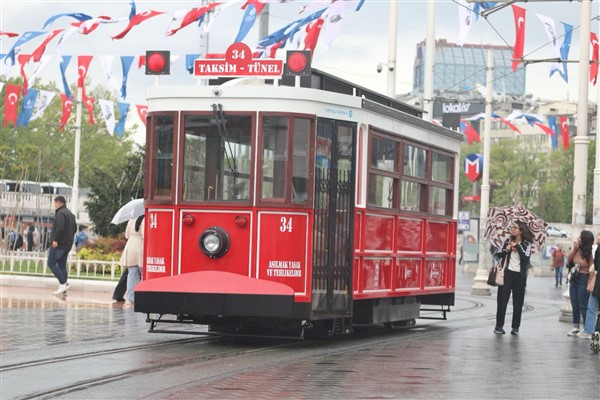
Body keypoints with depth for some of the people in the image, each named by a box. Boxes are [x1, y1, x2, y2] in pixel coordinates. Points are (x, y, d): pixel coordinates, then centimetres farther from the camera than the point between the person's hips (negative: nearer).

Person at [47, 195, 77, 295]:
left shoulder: (60, 213, -12)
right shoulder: (70, 214, 18)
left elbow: (59, 227, -24)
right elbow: (75, 228, 21)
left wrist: (55, 239, -22)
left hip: (58, 244, -9)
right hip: (68, 244, 9)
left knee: (51, 263, -5)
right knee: (62, 265, 11)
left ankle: (63, 283, -14)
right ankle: (63, 287, 6)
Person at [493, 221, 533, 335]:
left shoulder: (526, 244, 1)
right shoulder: (508, 241, 7)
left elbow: (526, 257, -14)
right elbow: (498, 254, 2)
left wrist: (517, 247, -14)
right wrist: (506, 250, -14)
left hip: (519, 275, -1)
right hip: (507, 273, 1)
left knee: (518, 302, 4)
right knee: (502, 300, -2)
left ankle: (515, 327, 12)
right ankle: (499, 326, 2)